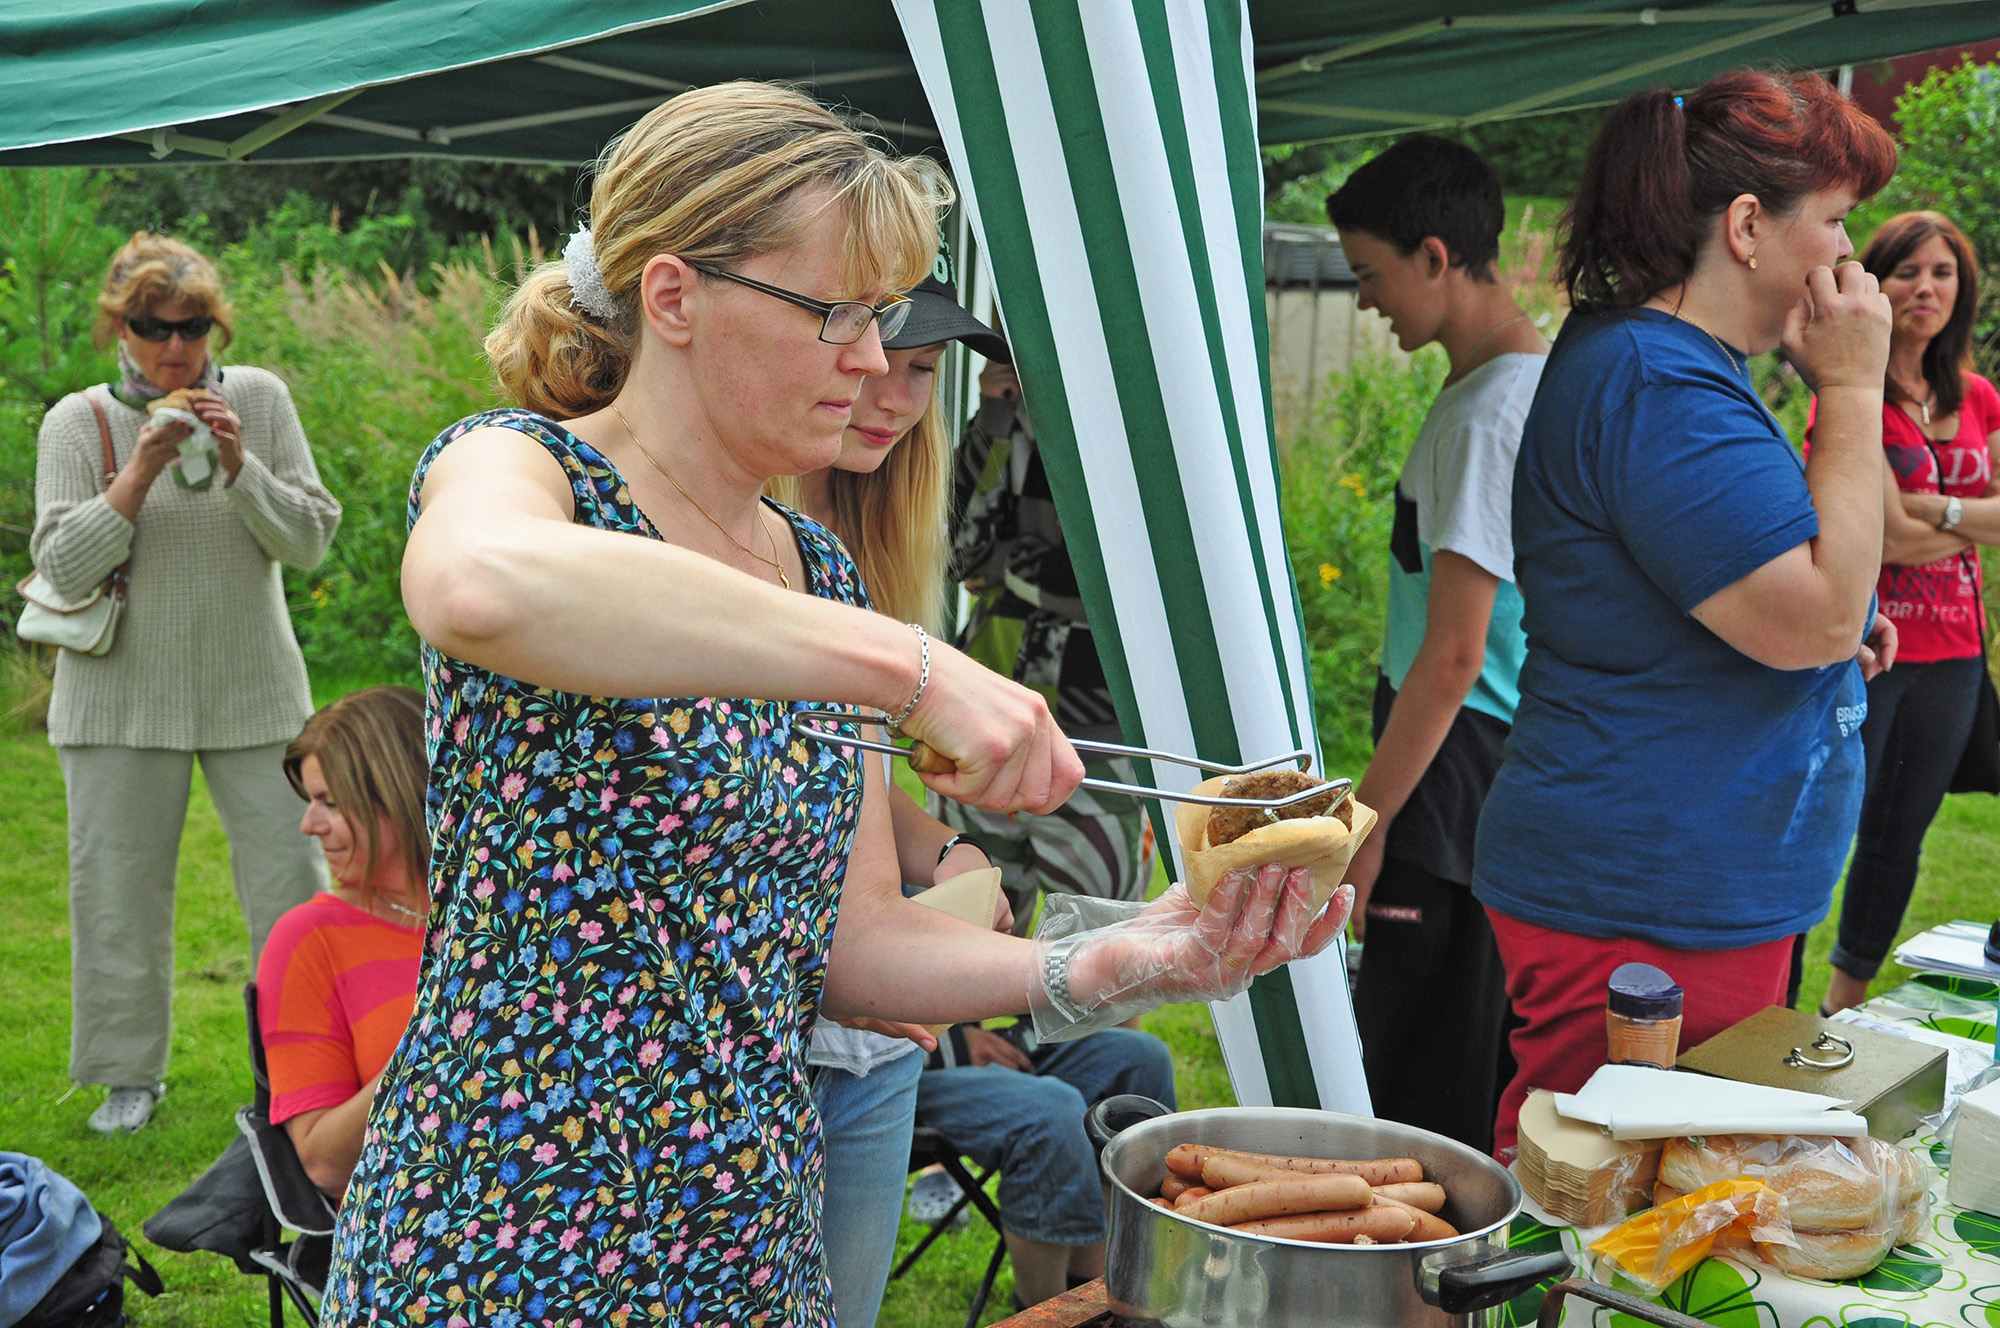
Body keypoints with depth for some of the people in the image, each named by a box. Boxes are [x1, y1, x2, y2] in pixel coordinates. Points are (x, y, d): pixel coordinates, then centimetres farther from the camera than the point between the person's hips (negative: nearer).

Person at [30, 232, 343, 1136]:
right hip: (121, 697, 0)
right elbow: (64, 570, -8)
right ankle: (131, 1073, 24)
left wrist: (239, 466, -18)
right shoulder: (79, 420, -2)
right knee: (118, 885, 7)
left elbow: (310, 542, -3)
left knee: (292, 882, 1)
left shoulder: (259, 400, -1)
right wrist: (140, 474, -19)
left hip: (254, 690, 0)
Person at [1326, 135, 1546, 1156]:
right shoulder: (1537, 378, 13)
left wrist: (1365, 820, -17)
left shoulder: (1489, 412, -18)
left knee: (1412, 1080, -5)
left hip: (1460, 765, -10)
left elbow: (1454, 657, -21)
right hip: (1508, 764, 10)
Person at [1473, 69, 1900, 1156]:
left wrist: (1841, 627, 13)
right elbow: (1817, 617, -22)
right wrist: (1850, 391, -14)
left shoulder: (1679, 368, 17)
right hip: (1647, 913, -11)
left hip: (1708, 897, 11)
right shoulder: (1659, 385, -19)